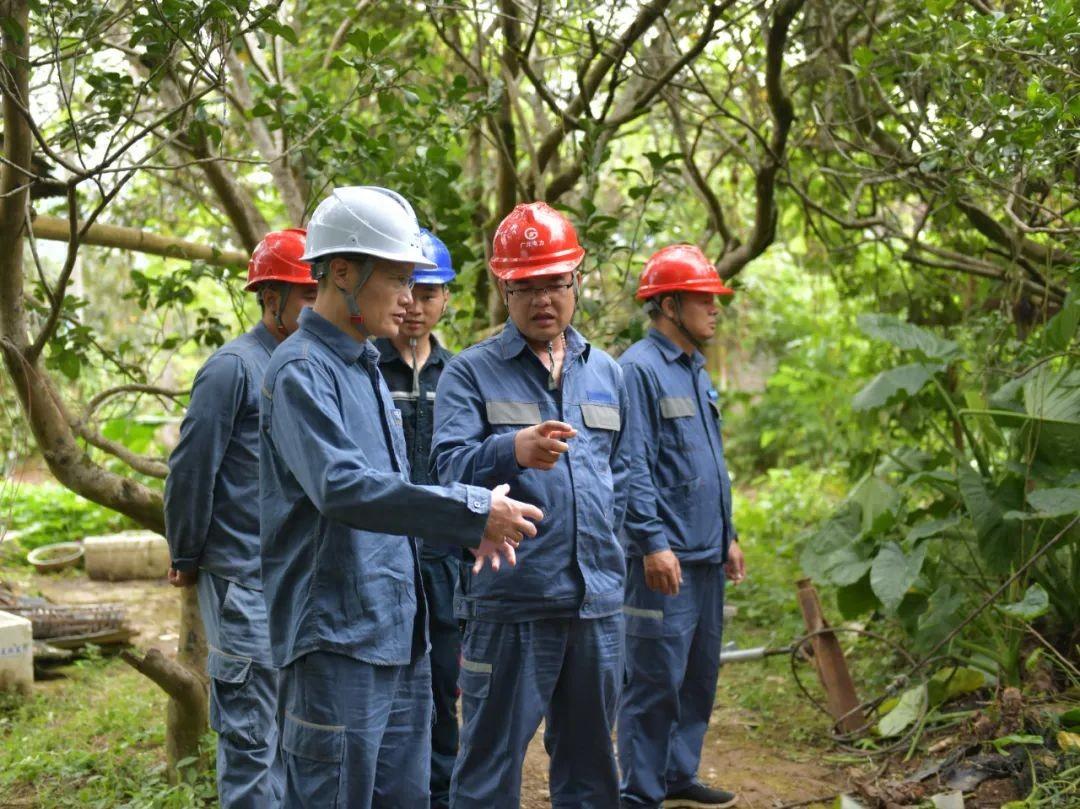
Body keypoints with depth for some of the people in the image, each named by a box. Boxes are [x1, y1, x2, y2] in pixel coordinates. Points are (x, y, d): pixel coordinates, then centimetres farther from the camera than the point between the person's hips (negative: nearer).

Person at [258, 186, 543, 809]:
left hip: (399, 632, 9)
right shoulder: (302, 370, -13)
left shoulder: (368, 367, 16)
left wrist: (473, 526, 3)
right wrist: (473, 512, -23)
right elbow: (341, 487, -27)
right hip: (336, 635, -9)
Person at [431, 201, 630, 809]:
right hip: (510, 602, -5)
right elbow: (448, 467, -16)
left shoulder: (606, 373, 14)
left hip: (598, 600, 5)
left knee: (590, 759, 15)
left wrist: (603, 542, 13)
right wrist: (512, 450, -35)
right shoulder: (472, 373, -1)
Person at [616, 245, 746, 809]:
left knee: (699, 673, 15)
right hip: (665, 558, -9)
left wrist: (727, 536, 21)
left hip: (706, 556, 9)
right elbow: (632, 466, -18)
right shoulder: (638, 370, -12)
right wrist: (653, 542, -22)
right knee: (656, 679, -5)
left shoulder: (695, 371, 17)